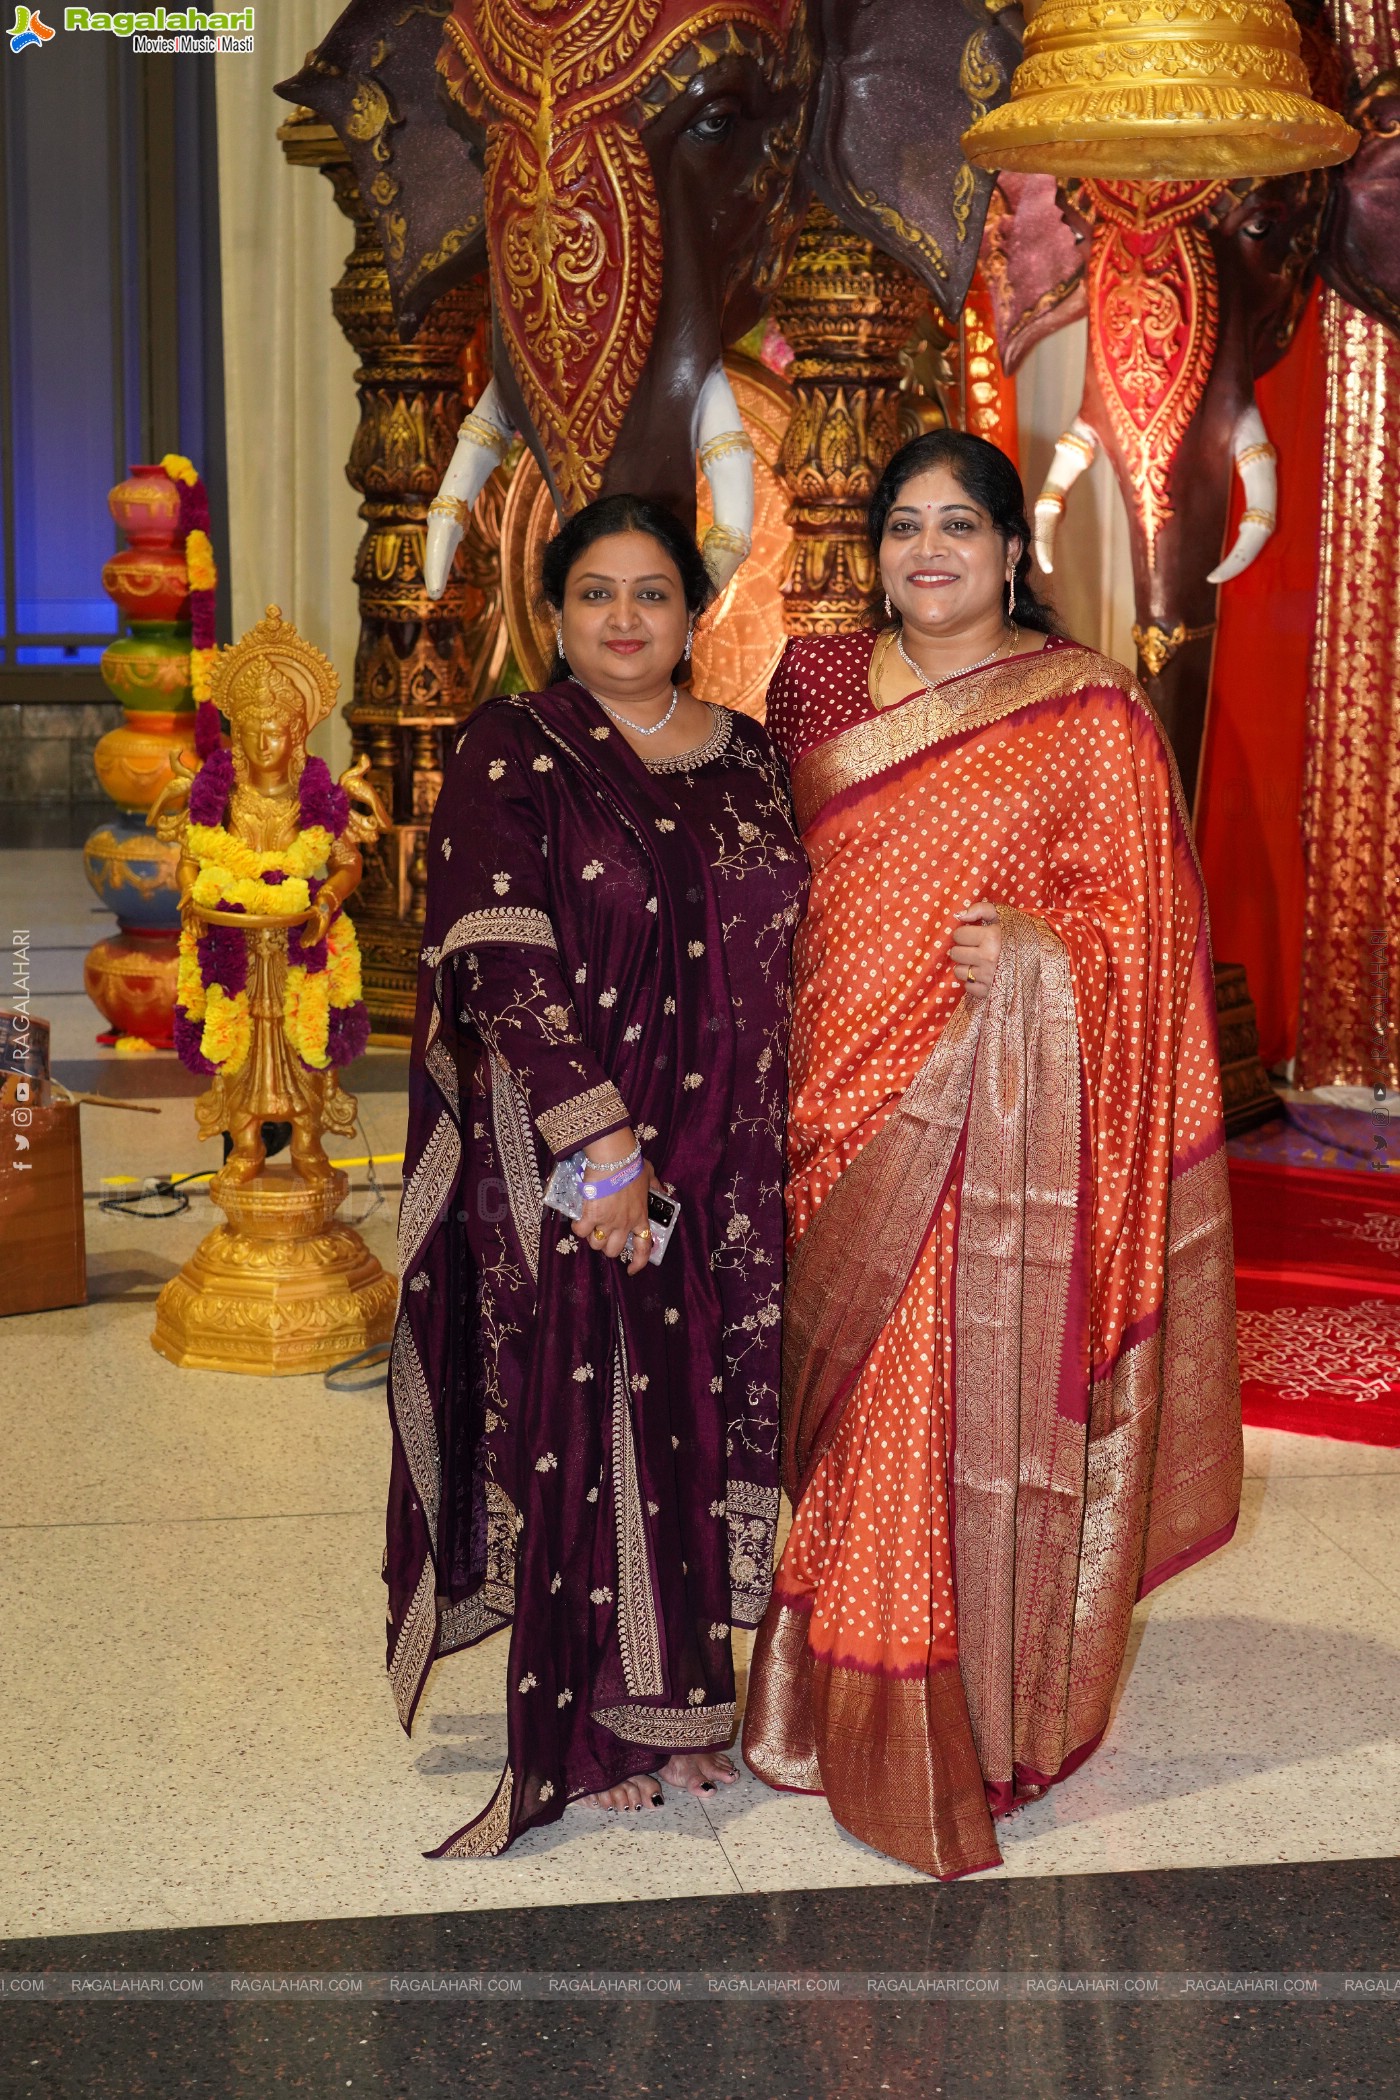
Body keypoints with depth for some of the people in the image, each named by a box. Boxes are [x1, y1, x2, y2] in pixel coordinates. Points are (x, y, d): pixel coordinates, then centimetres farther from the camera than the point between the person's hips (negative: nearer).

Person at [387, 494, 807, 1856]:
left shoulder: (745, 757, 10)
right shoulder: (513, 758, -5)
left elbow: (782, 954, 14)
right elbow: (509, 973, -13)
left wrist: (776, 1152, 7)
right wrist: (604, 1152, -20)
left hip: (725, 1167, 5)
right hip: (570, 1170, -5)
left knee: (711, 1410, 10)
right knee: (583, 1419, 2)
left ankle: (684, 1695, 25)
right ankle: (588, 1729, 15)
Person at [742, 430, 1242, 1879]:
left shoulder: (1087, 711, -2)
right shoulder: (817, 686, 11)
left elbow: (1145, 917, -3)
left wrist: (1046, 953, -23)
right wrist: (781, 1085, 6)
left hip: (997, 1125, -4)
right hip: (843, 1106, 4)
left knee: (979, 1407, -1)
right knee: (851, 1402, 10)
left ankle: (975, 1720, 15)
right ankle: (838, 1702, 24)